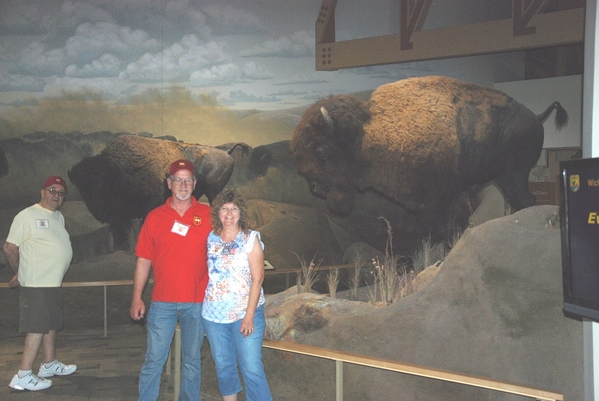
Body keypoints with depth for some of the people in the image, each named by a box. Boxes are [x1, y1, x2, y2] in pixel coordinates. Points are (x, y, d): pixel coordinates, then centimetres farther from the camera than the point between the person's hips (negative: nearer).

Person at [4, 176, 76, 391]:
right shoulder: (27, 216, -11)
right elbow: (9, 248, -10)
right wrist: (21, 274, 3)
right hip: (36, 285, -8)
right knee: (37, 328, -7)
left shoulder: (59, 217, 13)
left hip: (54, 284, 8)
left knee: (51, 324, 17)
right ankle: (23, 376, -1)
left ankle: (49, 365, 31)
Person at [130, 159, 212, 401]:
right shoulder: (155, 217, 3)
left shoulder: (208, 216, 1)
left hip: (196, 302, 0)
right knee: (154, 360, 4)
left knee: (192, 360, 12)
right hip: (162, 302, 0)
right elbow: (143, 260, 5)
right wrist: (137, 298, 2)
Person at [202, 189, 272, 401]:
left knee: (252, 368, -6)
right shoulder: (210, 238, 6)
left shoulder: (251, 238, -5)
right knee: (223, 366, 13)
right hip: (214, 314, 4)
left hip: (245, 313, -4)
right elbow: (205, 273, 12)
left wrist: (249, 316, -15)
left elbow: (257, 278, -9)